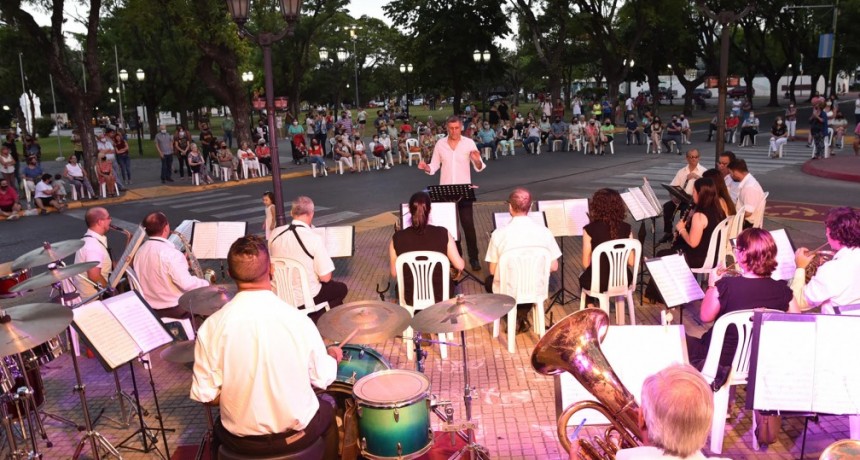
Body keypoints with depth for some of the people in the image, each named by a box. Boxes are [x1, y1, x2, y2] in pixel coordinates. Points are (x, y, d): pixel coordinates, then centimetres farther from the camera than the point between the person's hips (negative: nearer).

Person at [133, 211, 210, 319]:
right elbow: (186, 284, -28)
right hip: (174, 308, -8)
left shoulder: (140, 251, 2)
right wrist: (207, 284, -11)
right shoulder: (170, 253, -24)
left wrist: (182, 263, 11)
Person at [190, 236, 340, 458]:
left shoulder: (212, 327, -18)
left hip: (240, 441, 1)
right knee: (328, 406, 32)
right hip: (296, 433, -1)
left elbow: (206, 395, -11)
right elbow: (323, 378, -8)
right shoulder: (297, 320, -20)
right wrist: (332, 356, 14)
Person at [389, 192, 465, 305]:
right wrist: (462, 261, 14)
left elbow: (394, 273, -5)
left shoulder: (398, 238, -14)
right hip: (440, 297, 0)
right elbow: (460, 265, -9)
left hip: (410, 299, 1)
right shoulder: (443, 234, -16)